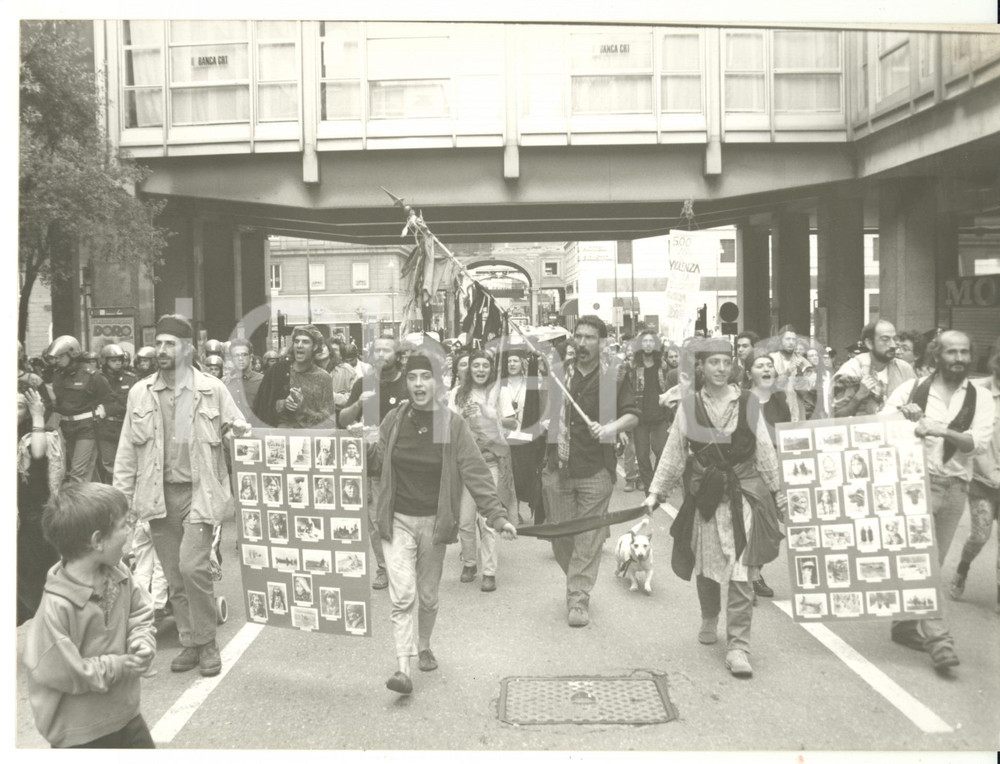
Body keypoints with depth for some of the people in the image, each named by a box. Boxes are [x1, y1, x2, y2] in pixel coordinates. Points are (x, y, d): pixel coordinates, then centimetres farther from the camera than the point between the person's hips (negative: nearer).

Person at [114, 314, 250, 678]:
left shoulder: (212, 389, -2)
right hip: (159, 494, 3)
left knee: (192, 567, -14)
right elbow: (128, 449, 8)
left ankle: (207, 644, 5)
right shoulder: (140, 393, 6)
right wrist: (122, 496, 3)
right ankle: (189, 643, 23)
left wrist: (239, 430, -18)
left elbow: (241, 432, 5)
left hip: (198, 491, -3)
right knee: (174, 576, 9)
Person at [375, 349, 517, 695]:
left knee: (428, 596, 14)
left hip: (434, 522, 0)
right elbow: (376, 456, 11)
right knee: (402, 595, -9)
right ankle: (403, 667, -6)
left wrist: (497, 515, -20)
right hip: (396, 520, 0)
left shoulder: (453, 425, -9)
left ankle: (424, 647, 39)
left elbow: (476, 472, -13)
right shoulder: (393, 420, -4)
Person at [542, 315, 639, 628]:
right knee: (559, 535, 10)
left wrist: (611, 427, -18)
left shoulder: (615, 377, 1)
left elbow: (632, 415, -1)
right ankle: (578, 580, 35)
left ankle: (579, 599, 9)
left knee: (589, 538, -1)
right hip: (557, 469, 3)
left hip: (596, 470, -3)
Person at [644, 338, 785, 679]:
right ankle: (709, 619, 42)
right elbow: (674, 453, 6)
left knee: (741, 573, -6)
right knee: (706, 567, 15)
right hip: (704, 494, 2)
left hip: (743, 494, -1)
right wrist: (656, 492, 5)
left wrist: (778, 491, 8)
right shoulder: (689, 405, 0)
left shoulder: (746, 402, -2)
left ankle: (738, 645, 0)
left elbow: (764, 450, 5)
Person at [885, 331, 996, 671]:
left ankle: (907, 625, 27)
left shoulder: (981, 400, 6)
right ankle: (937, 637, -12)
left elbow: (978, 442, -10)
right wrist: (901, 413, -21)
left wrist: (939, 430, -25)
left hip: (955, 487, 3)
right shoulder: (912, 389, 1)